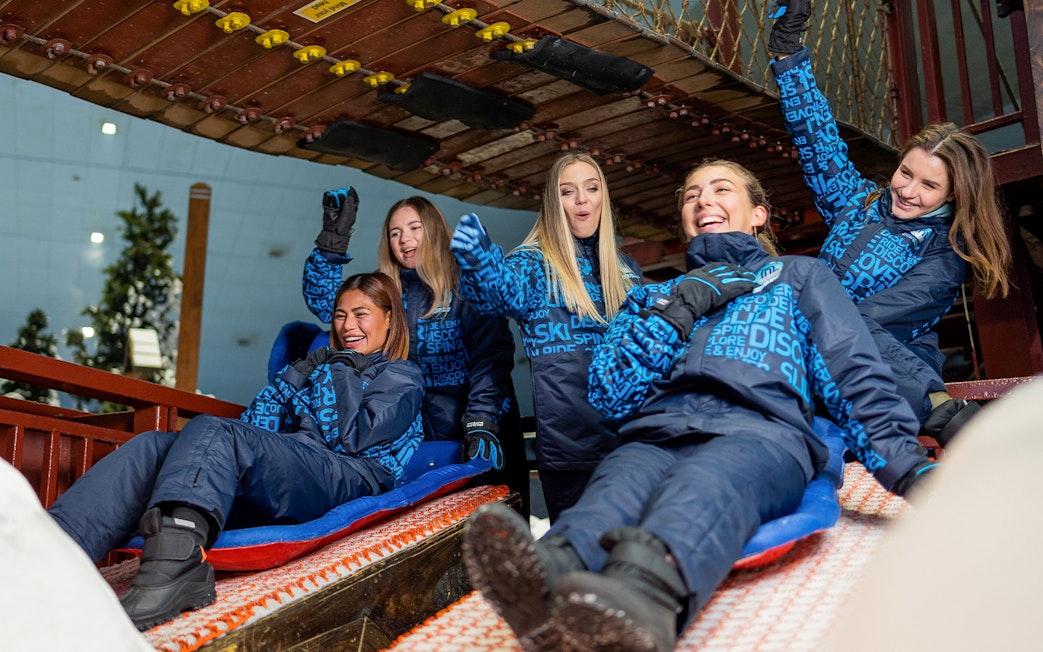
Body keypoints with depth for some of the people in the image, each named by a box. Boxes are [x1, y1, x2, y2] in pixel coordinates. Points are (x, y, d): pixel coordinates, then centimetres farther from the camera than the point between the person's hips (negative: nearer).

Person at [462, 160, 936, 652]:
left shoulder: (798, 275, 30)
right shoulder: (654, 296, 35)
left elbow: (855, 376, 14)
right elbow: (609, 395, 18)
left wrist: (909, 465, -5)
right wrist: (682, 307, 10)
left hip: (762, 430, -2)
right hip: (656, 436, 2)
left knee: (705, 483, -40)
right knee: (621, 480, -36)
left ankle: (638, 593, -71)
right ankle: (548, 578, -67)